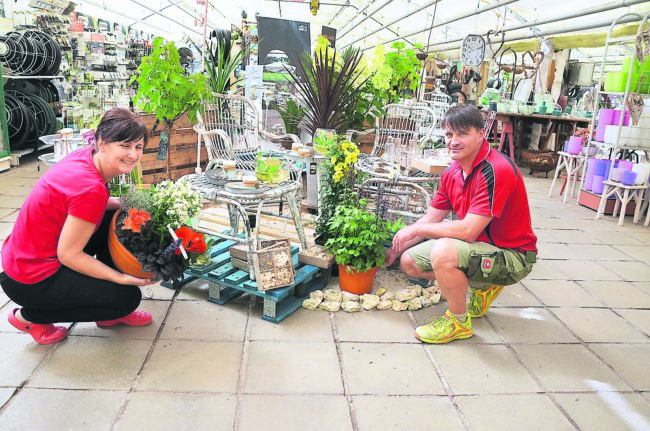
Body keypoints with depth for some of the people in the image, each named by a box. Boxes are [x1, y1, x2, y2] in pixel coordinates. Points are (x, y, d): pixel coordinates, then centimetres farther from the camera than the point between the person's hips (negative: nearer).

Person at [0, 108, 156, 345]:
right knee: (127, 297, -5)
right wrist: (123, 278, -18)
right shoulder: (91, 188, -30)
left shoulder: (86, 155, -6)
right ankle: (30, 316, 8)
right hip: (31, 281, -9)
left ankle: (109, 312, 17)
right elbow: (68, 255, -24)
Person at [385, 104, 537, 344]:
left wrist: (415, 229, -19)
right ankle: (482, 287, 18)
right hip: (478, 245, 9)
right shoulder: (452, 172, 0)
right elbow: (431, 219, 8)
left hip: (512, 255, -9)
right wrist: (395, 250, 4)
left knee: (443, 250, -35)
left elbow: (468, 230, -31)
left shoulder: (496, 171, -26)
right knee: (409, 261, 5)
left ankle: (459, 322, -8)